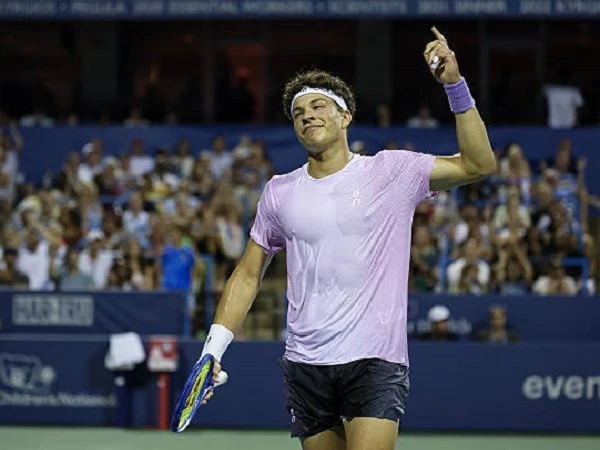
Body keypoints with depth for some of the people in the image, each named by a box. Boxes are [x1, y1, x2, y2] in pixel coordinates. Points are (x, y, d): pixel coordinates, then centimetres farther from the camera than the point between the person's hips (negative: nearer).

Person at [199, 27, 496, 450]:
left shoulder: (393, 171, 2)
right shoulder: (279, 192, 10)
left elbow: (478, 164, -5)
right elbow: (248, 275, 17)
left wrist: (455, 85, -13)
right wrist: (214, 346, 7)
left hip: (376, 363, -4)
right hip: (306, 365, 4)